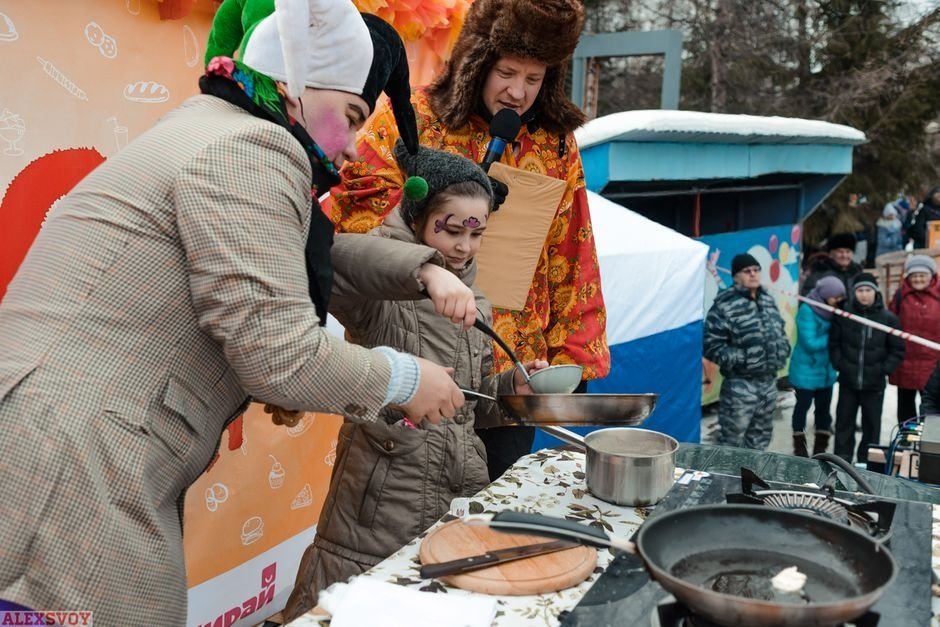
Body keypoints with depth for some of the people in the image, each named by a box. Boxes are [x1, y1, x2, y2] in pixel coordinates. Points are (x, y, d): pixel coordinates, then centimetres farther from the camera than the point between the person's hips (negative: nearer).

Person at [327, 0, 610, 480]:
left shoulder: (556, 143, 5)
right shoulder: (411, 117, -3)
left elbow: (571, 261, 6)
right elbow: (357, 213, -8)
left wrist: (572, 357, 3)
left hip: (514, 361, 3)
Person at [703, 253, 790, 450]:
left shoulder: (768, 300, 11)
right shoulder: (724, 305, -15)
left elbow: (780, 332, 24)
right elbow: (712, 346, -17)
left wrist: (782, 352, 6)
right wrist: (742, 359, -21)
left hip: (769, 382, 8)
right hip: (740, 385, -8)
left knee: (760, 438, 18)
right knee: (731, 441, -2)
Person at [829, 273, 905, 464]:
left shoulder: (888, 318, -4)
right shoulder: (843, 314, -3)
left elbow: (897, 350, 0)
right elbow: (834, 343, 6)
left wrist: (884, 370, -8)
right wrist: (839, 364, -4)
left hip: (874, 383, -1)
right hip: (848, 381, 1)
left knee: (871, 425, 9)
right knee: (844, 423, 9)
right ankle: (841, 462, 20)